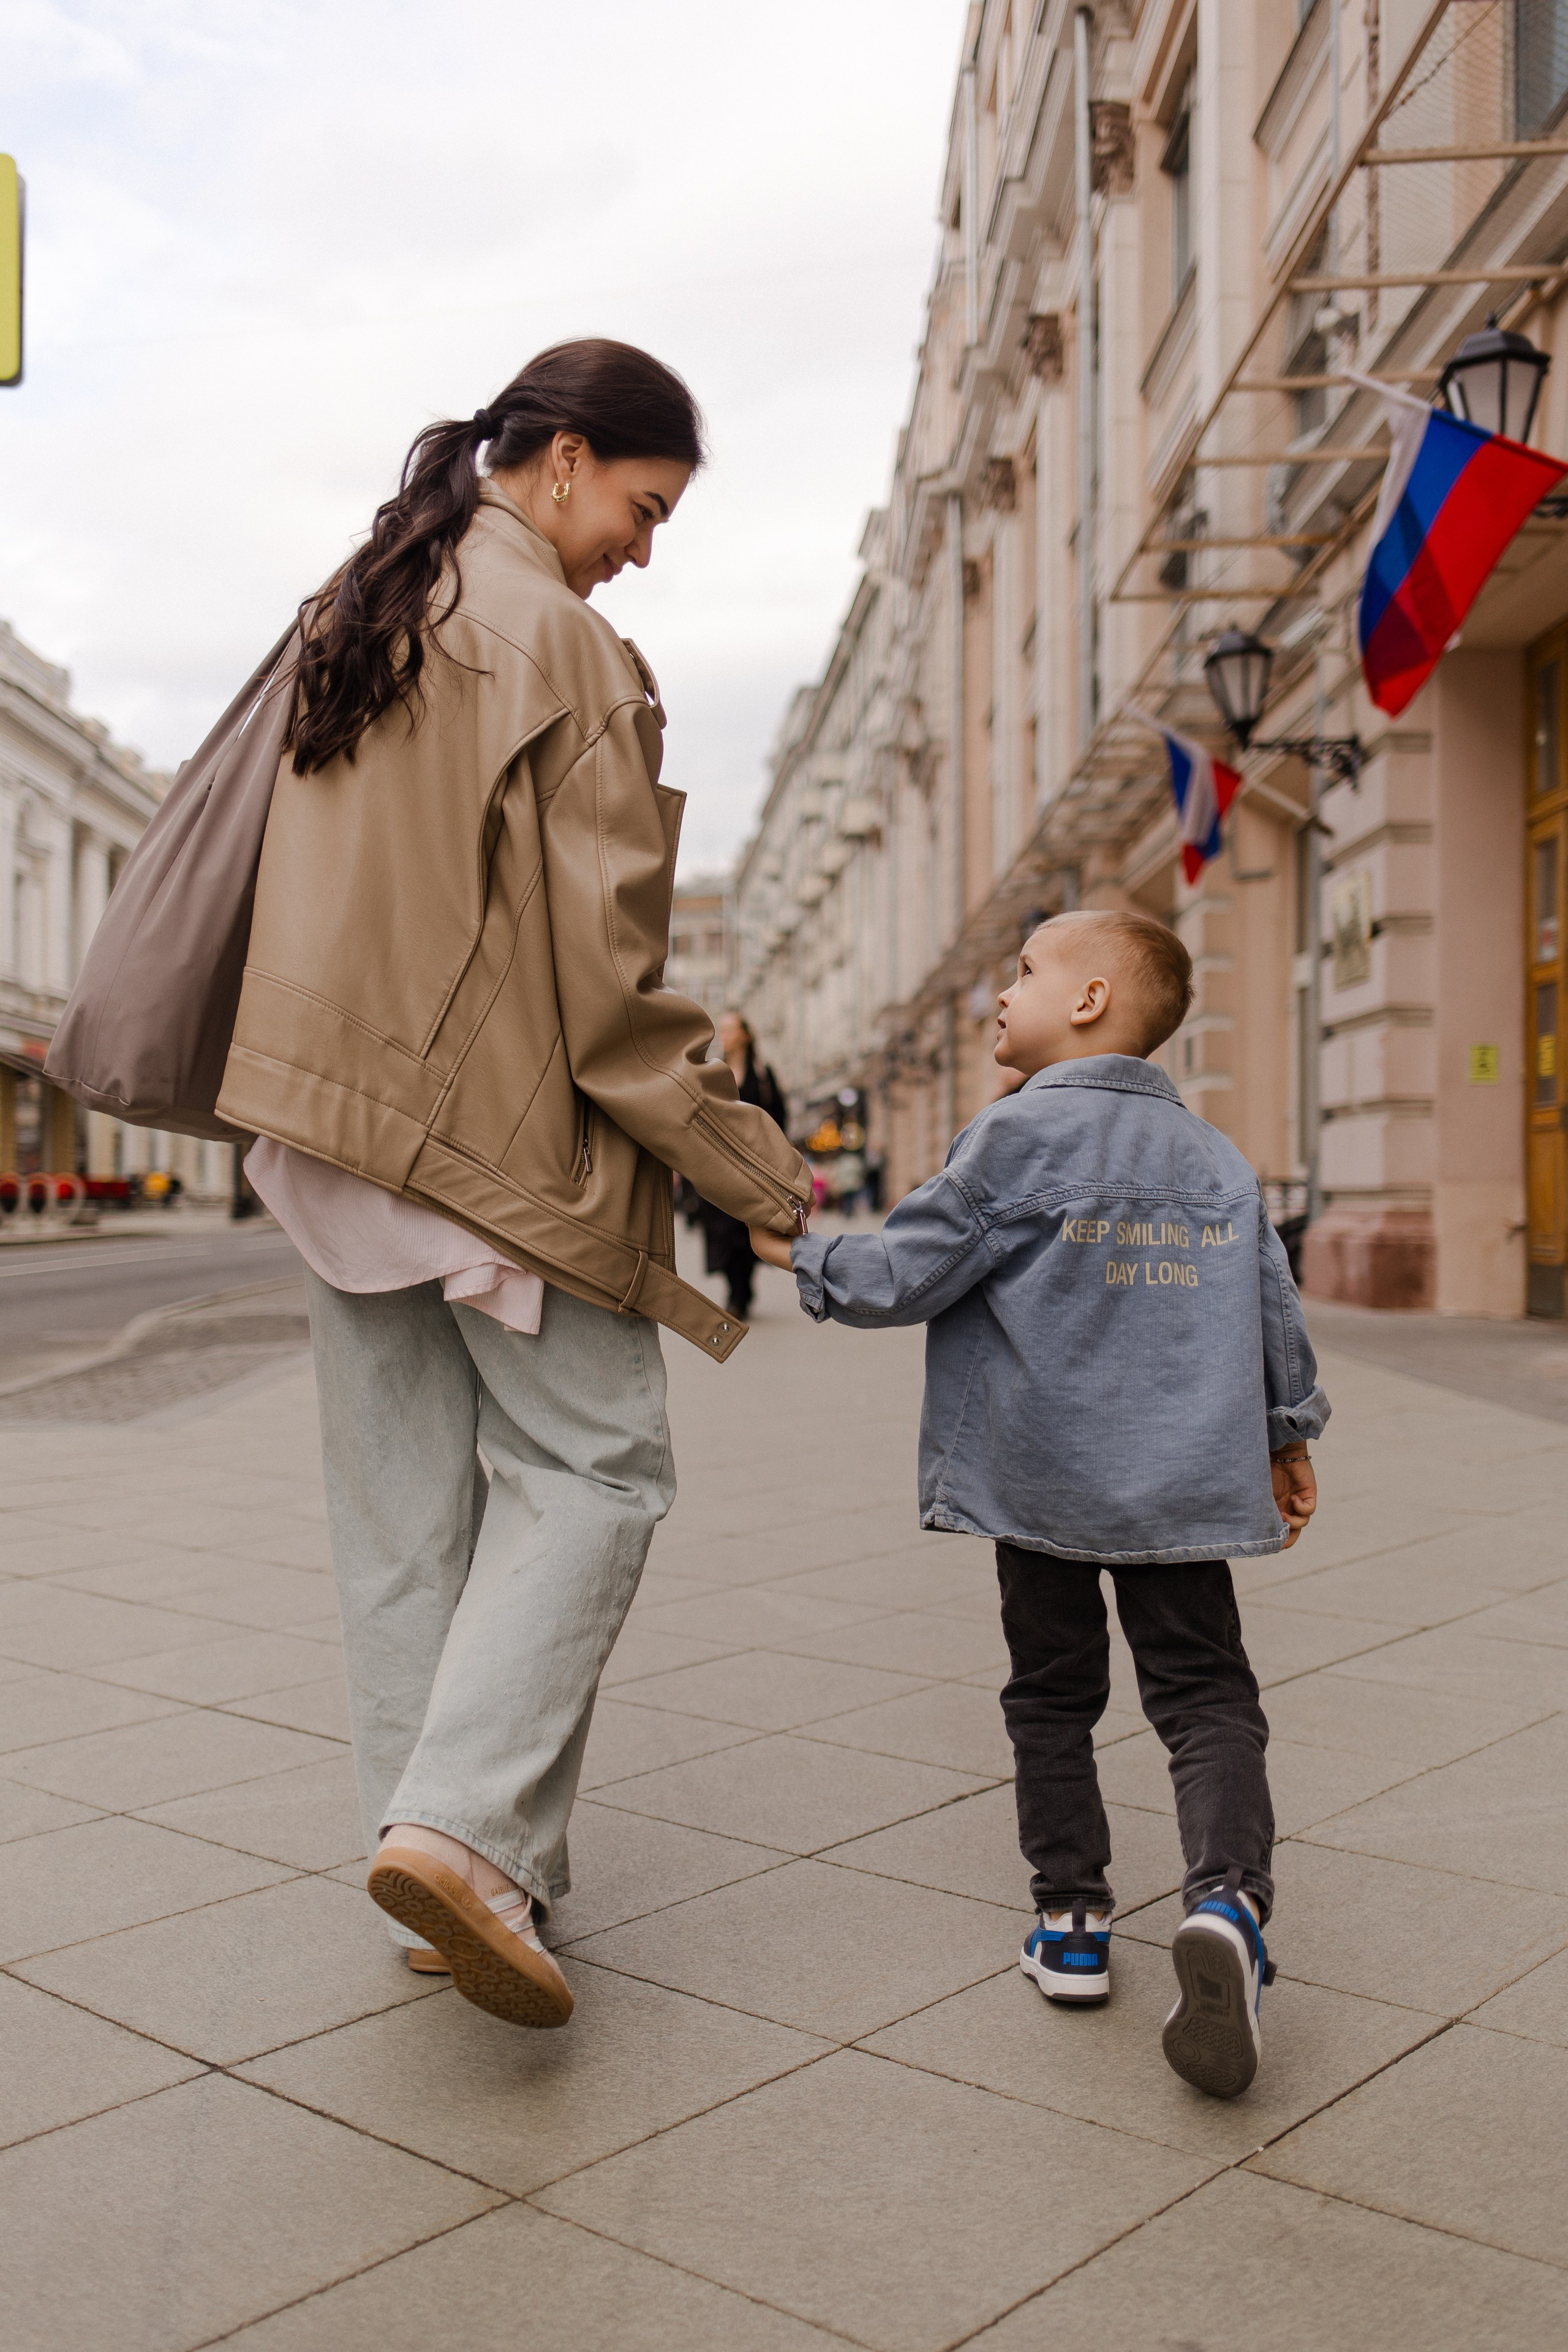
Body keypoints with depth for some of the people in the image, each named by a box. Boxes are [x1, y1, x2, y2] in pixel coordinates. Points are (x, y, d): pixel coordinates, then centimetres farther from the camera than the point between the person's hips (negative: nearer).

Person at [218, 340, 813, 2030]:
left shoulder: (346, 613, 14)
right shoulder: (560, 643, -10)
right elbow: (601, 956, -15)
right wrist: (746, 1160, -9)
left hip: (330, 1111, 8)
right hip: (496, 1125, -8)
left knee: (404, 1505, 10)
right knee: (589, 1465, 2)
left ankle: (446, 1859, 16)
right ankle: (465, 1827, -10)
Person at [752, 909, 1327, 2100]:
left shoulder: (1018, 1136, -8)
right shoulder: (1218, 1160, 9)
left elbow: (900, 1277, -10)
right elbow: (1275, 1308, 13)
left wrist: (800, 1251, 7)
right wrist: (1288, 1435, 26)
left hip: (1042, 1480, -3)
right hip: (1184, 1480, 3)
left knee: (1053, 1699, 12)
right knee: (1206, 1694, 5)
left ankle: (1072, 1922, 19)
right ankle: (1227, 1901, -17)